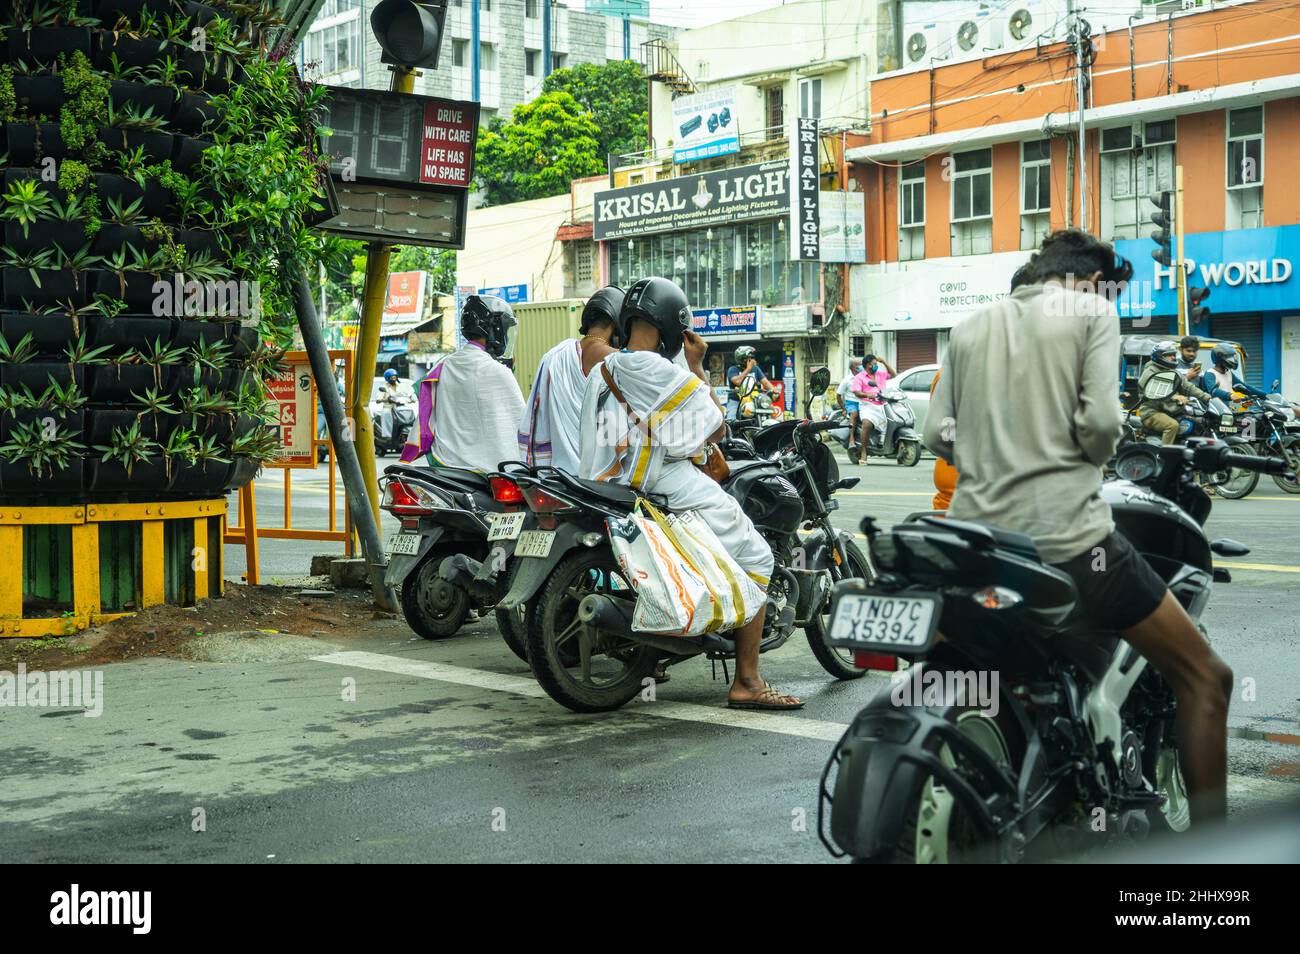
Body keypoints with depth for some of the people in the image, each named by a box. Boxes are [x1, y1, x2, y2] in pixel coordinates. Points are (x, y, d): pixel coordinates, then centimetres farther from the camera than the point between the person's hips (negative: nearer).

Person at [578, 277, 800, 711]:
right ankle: (746, 682, -2)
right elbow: (716, 429, -7)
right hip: (673, 493, -9)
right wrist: (698, 369, 1)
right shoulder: (664, 374, -15)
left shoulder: (599, 373, 11)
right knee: (756, 559, 3)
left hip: (615, 491, 9)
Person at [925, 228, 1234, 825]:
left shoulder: (970, 327, 16)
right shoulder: (1091, 310, 2)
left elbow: (937, 435, 8)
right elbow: (1099, 420, -12)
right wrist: (1096, 456, 8)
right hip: (1067, 536, -6)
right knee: (1204, 677, 5)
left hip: (975, 531, 6)